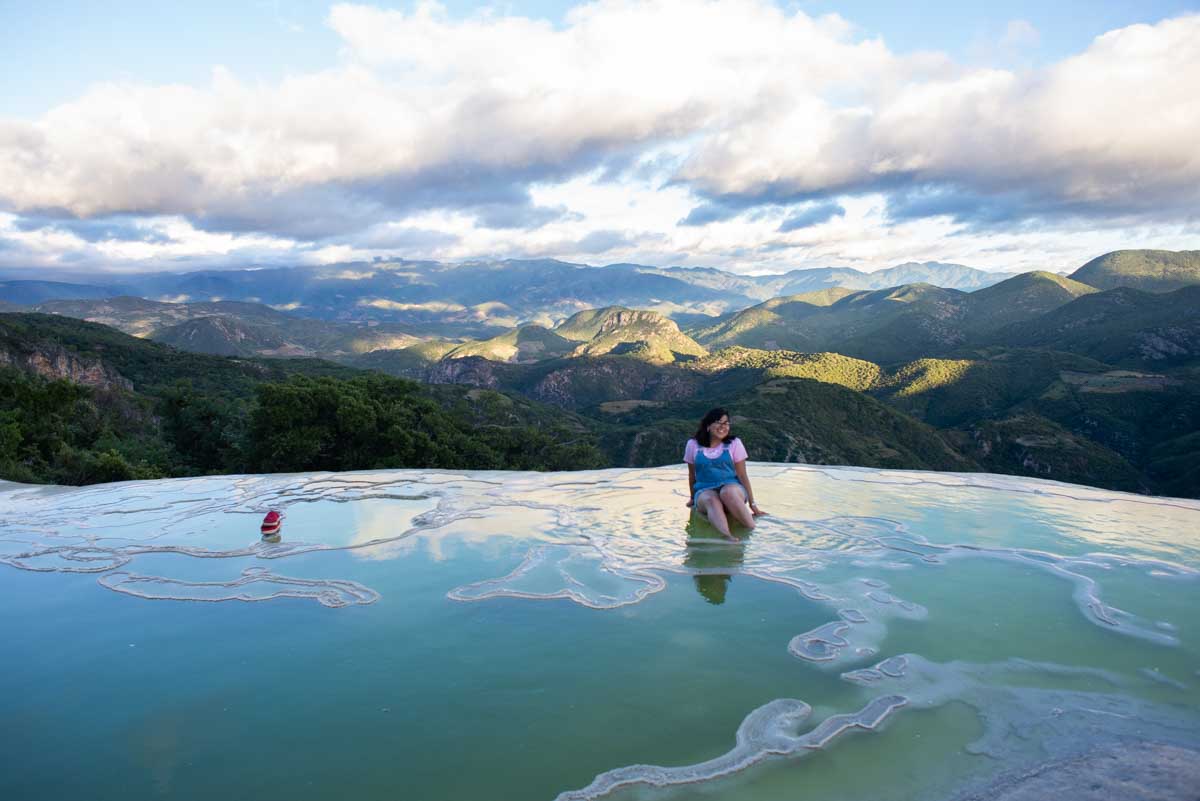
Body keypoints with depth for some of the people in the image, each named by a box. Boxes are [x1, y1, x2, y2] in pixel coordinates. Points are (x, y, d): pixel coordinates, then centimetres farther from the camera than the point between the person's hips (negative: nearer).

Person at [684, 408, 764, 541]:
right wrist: (692, 498, 26)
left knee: (728, 492, -38)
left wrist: (752, 504, 0)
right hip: (705, 491, 0)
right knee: (712, 501, -37)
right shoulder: (693, 445, 5)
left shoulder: (734, 443, 4)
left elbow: (742, 475, 4)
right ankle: (727, 537, -63)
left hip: (732, 486, 0)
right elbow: (692, 475, 17)